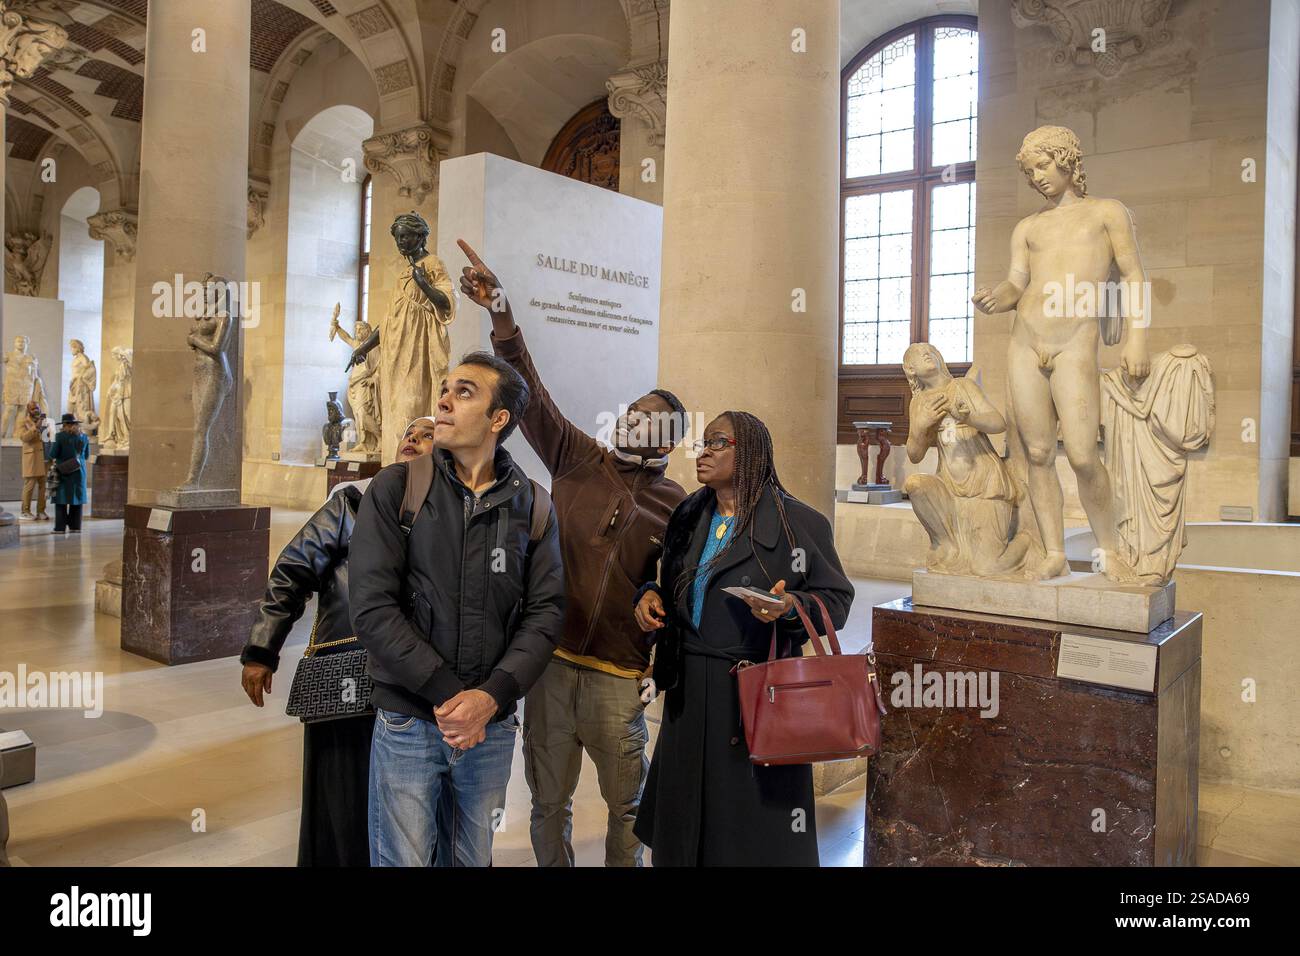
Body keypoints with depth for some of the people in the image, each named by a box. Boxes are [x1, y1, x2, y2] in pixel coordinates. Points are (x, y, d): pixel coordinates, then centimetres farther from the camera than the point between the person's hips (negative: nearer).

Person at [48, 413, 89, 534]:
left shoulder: (61, 436, -11)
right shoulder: (84, 437, 2)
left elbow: (52, 455, -10)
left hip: (63, 472, -4)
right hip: (79, 472, 4)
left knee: (61, 501, 2)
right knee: (77, 499, 10)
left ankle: (60, 527, 1)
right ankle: (75, 526, 11)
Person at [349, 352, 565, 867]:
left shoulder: (532, 505, 1)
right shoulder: (396, 488, -5)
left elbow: (545, 612, -2)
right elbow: (372, 608, -12)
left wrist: (492, 696, -15)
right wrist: (447, 693, -16)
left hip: (493, 725, 2)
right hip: (407, 722, -2)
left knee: (474, 858, 18)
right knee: (402, 858, 8)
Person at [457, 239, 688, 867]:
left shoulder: (676, 504, 2)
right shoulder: (580, 460, 4)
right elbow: (532, 394, -5)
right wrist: (501, 314, -15)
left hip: (618, 675, -1)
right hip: (551, 658, 2)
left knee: (628, 803, 12)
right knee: (548, 800, 14)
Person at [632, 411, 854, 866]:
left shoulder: (797, 521, -9)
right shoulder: (689, 516, 10)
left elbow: (836, 600, -7)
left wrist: (790, 606, -25)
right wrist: (650, 594, 1)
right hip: (689, 687, 6)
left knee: (755, 823, 5)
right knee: (684, 818, 15)